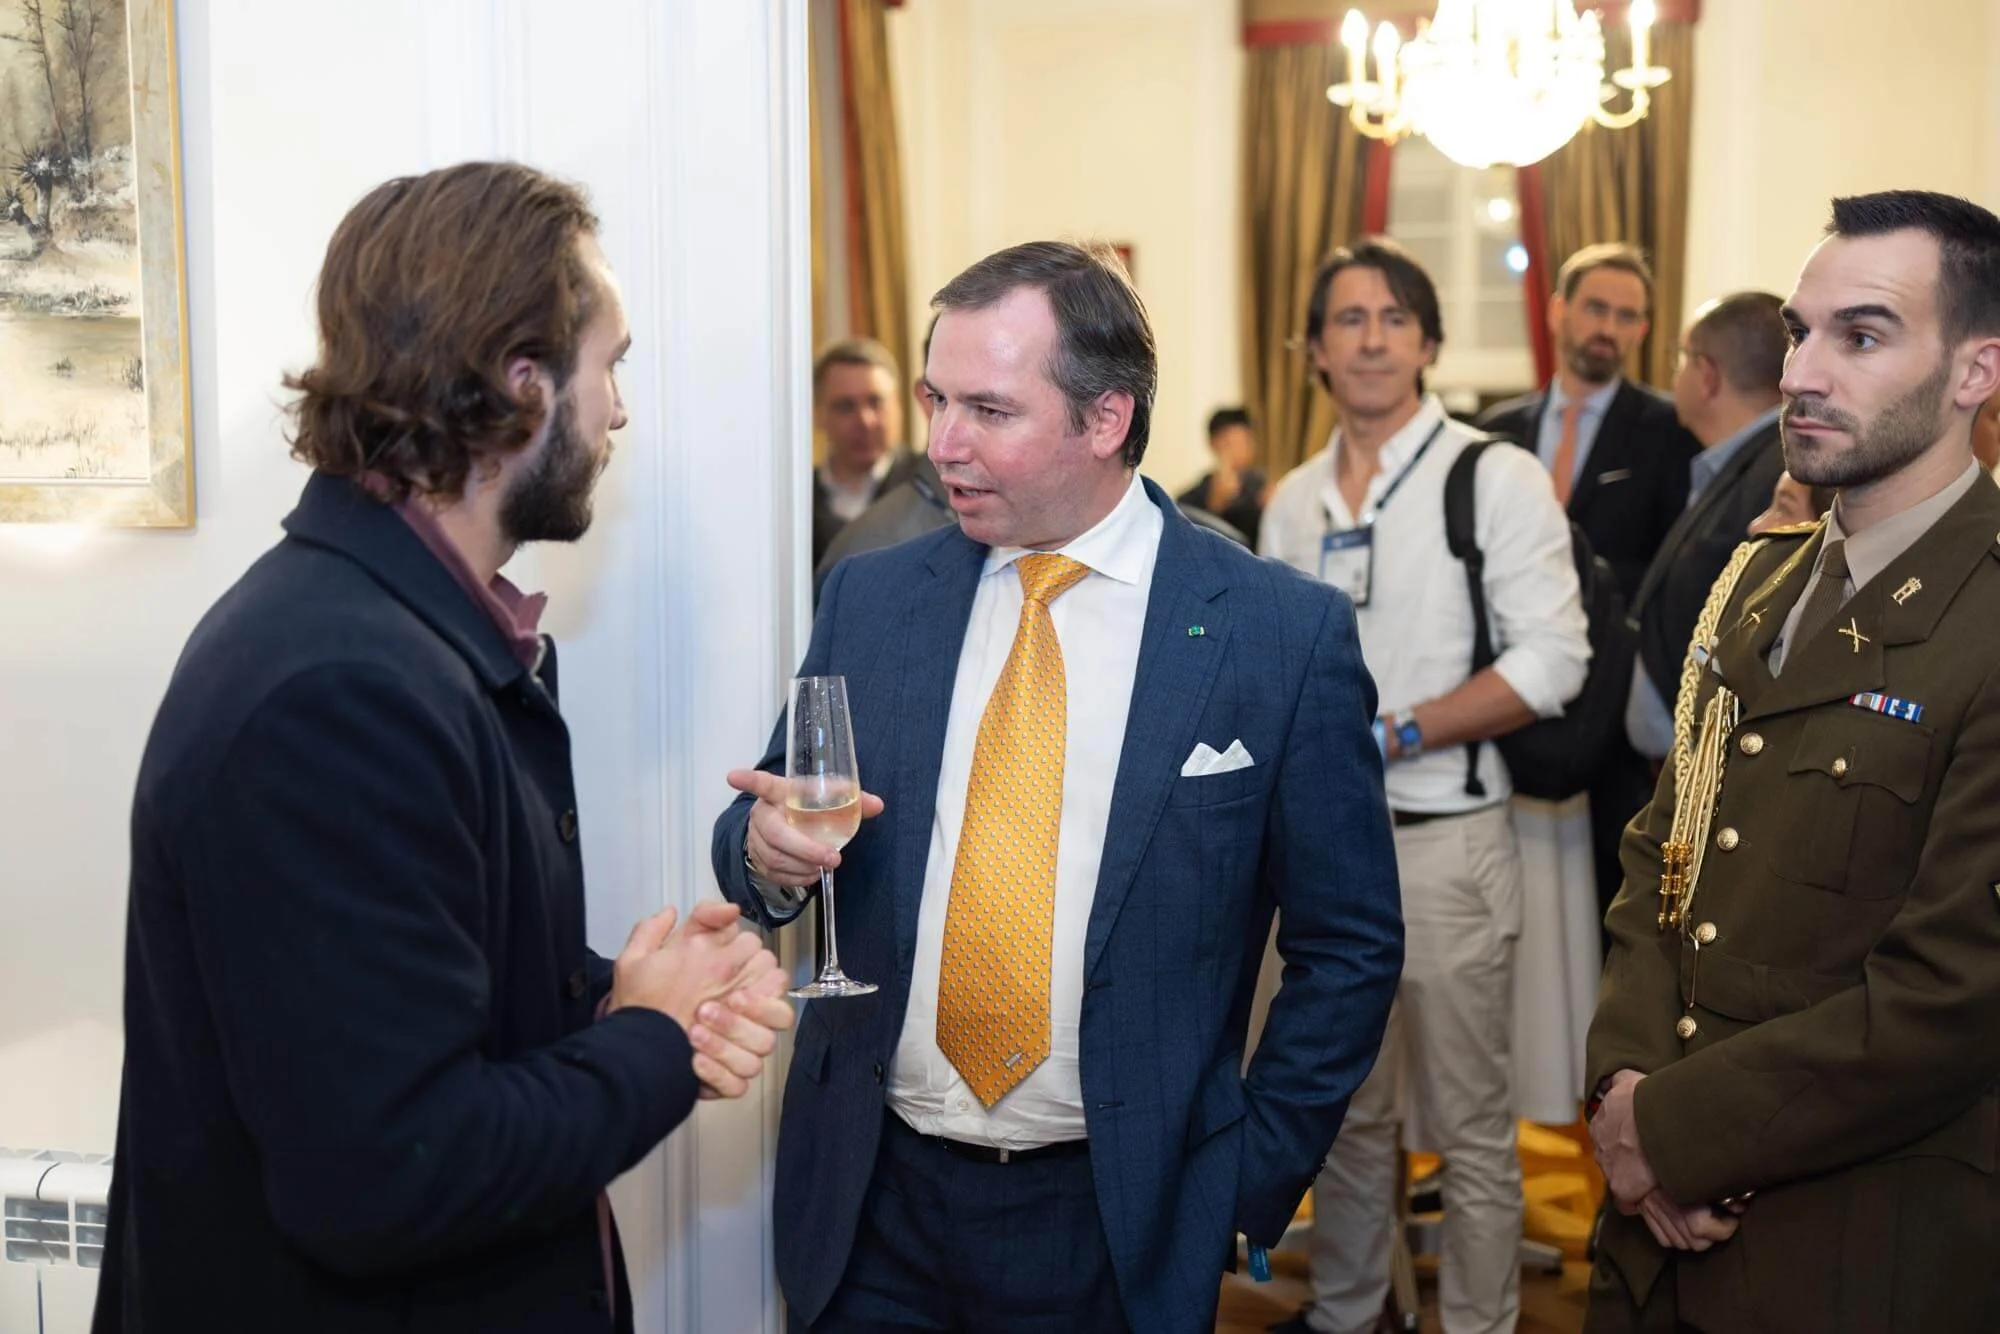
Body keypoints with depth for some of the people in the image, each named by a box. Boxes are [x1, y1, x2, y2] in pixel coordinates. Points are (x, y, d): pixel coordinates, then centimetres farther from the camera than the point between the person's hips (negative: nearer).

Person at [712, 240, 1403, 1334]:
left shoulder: (1286, 635, -9)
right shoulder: (867, 598, 0)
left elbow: (1347, 948, -3)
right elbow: (768, 831, 8)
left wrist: (1252, 1181, -5)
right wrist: (768, 850, -14)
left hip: (1121, 1230, -2)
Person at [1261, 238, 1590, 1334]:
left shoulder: (1497, 479, -7)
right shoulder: (1293, 501, 10)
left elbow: (1551, 661, -14)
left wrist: (1391, 735, -18)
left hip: (1447, 841, -5)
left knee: (1470, 1128, 6)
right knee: (1343, 1110, 18)